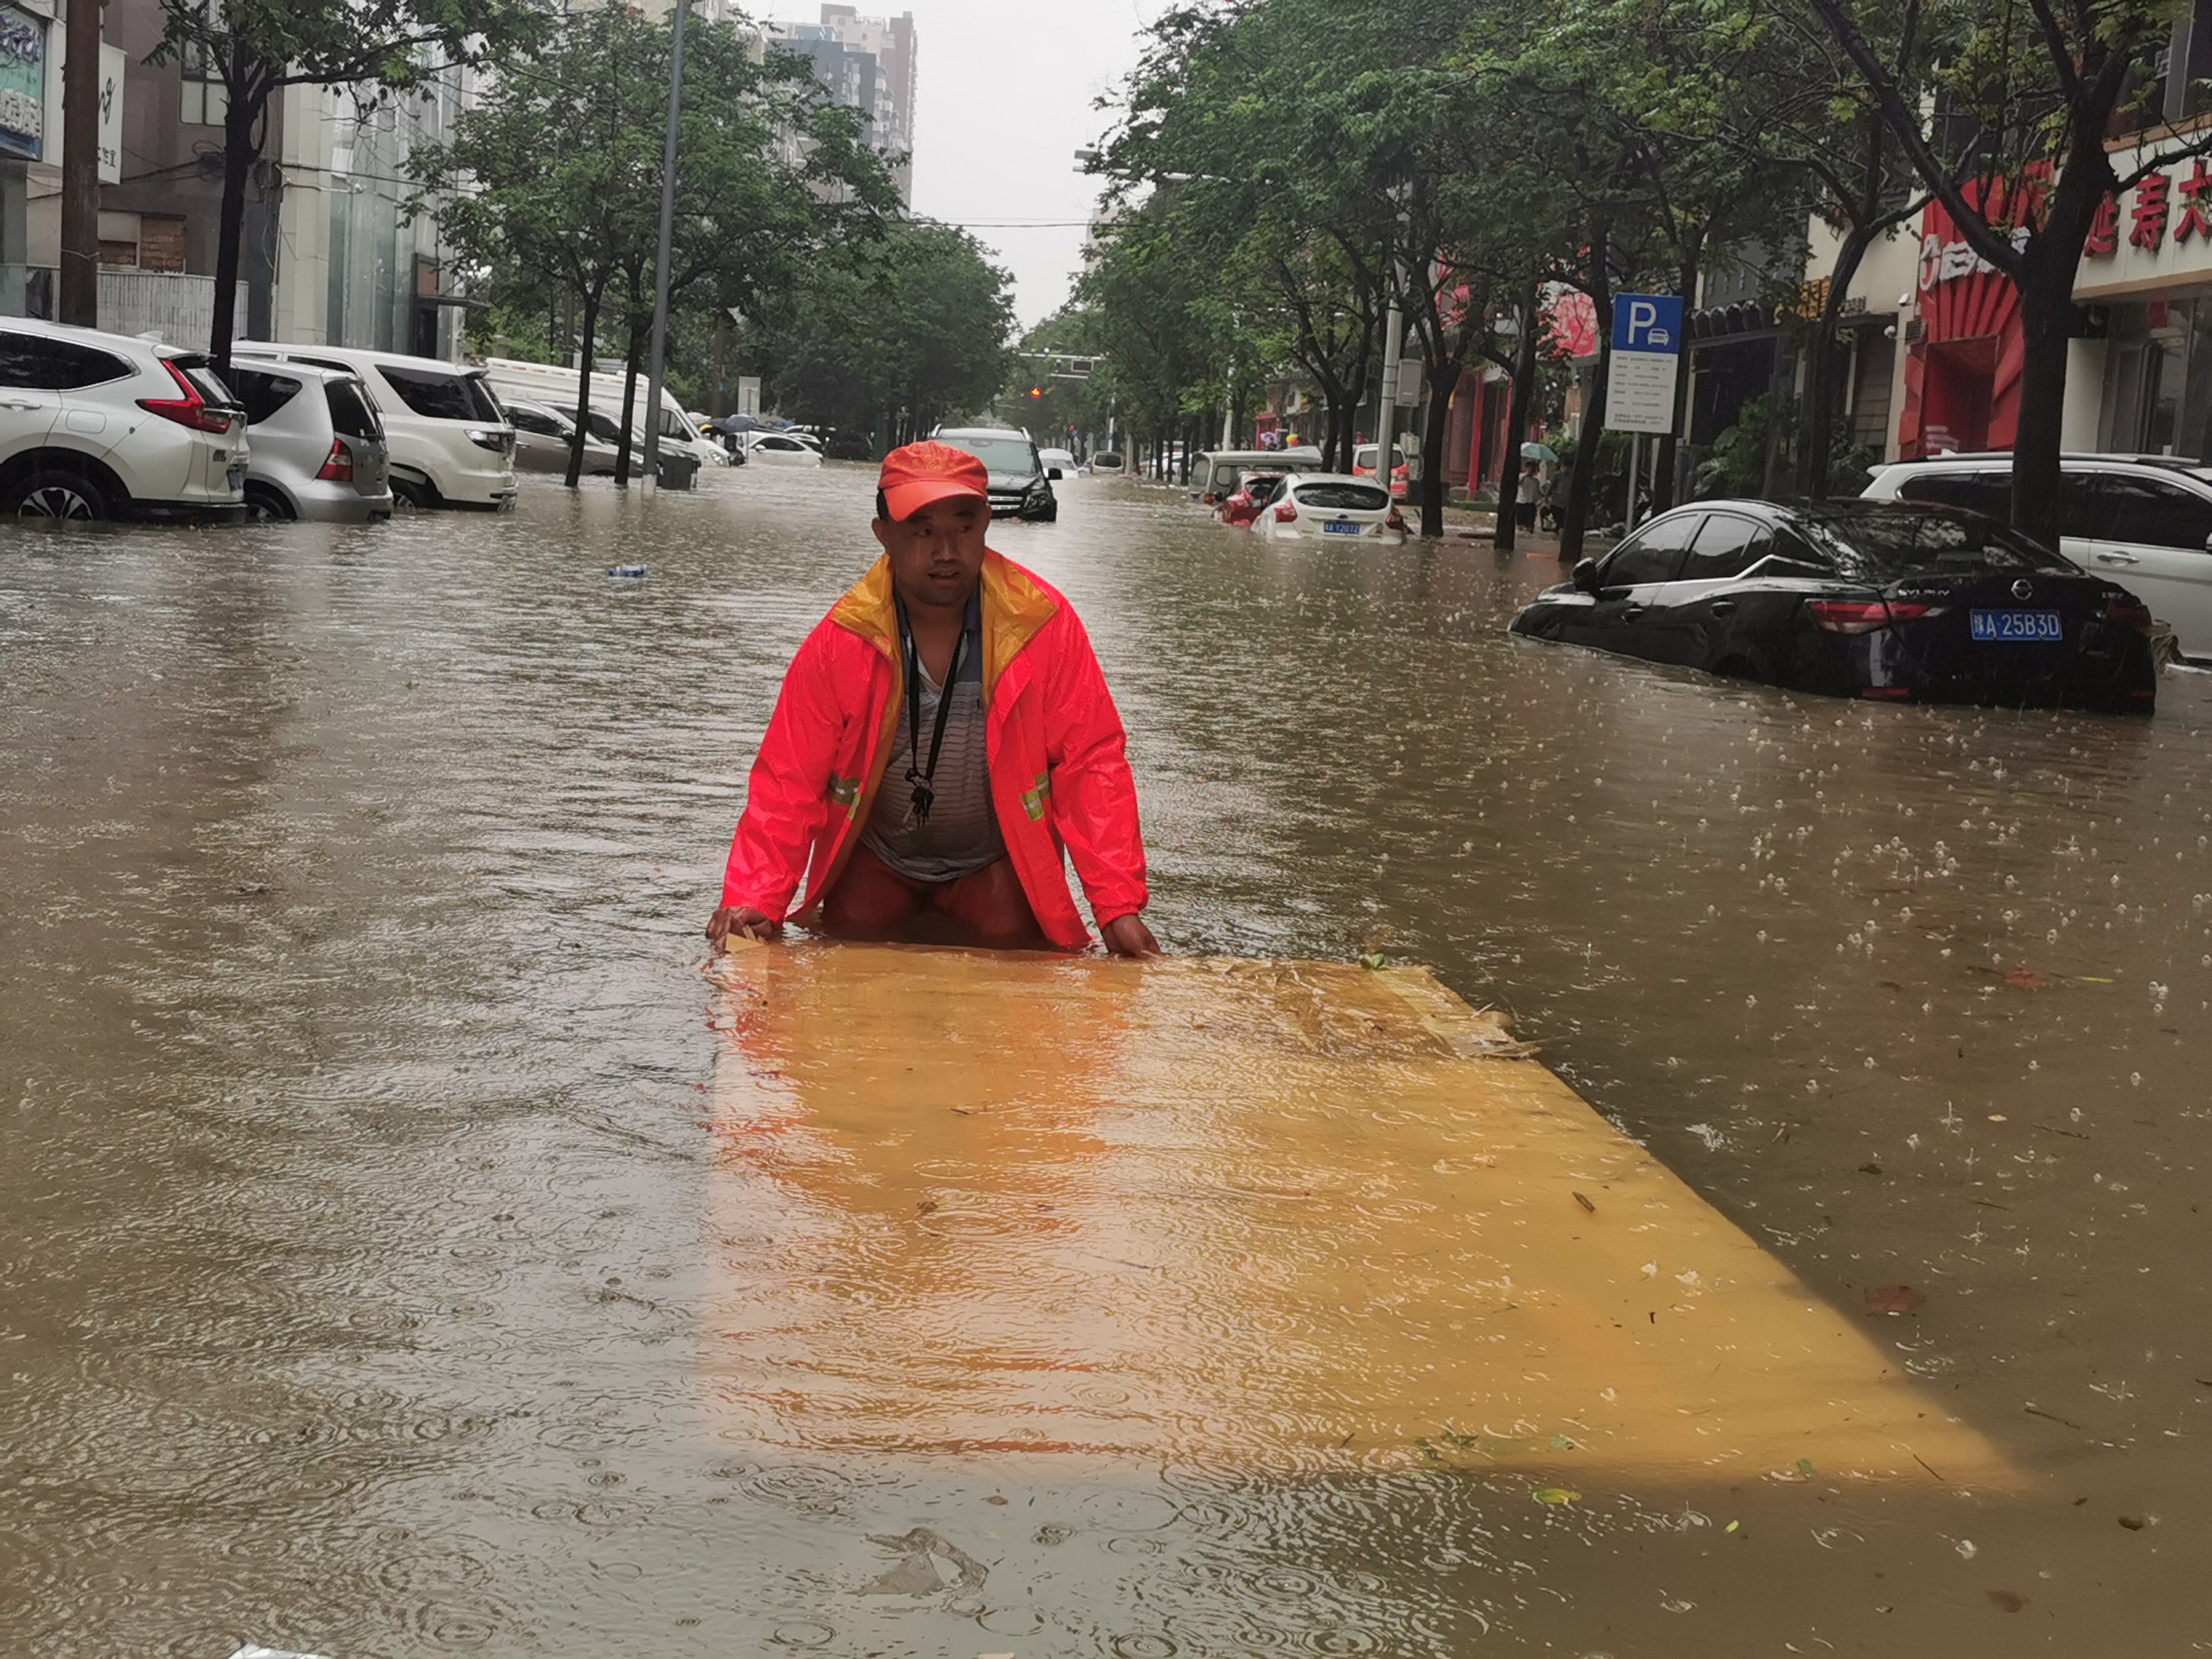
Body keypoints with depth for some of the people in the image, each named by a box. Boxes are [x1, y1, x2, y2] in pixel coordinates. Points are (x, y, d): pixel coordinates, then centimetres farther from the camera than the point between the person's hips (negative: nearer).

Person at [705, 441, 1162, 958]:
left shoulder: (1044, 624, -16)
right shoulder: (839, 641, -15)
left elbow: (1092, 763, -14)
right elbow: (789, 781, -13)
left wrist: (1118, 908, -21)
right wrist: (753, 902, -27)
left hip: (998, 865, 0)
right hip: (875, 864, 0)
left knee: (1011, 941, -21)